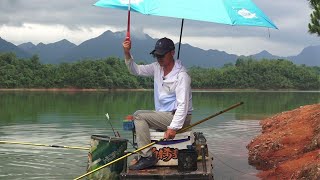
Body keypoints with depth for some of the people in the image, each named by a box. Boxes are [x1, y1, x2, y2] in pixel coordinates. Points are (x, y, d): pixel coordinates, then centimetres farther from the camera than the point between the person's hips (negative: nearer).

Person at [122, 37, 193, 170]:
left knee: (139, 116, -19)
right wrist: (127, 53, -7)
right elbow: (136, 70, 11)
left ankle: (147, 156, -23)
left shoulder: (181, 75, -19)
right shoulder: (157, 67, 6)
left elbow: (183, 105, -25)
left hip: (179, 117, -9)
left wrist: (173, 127, -33)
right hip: (164, 115, 9)